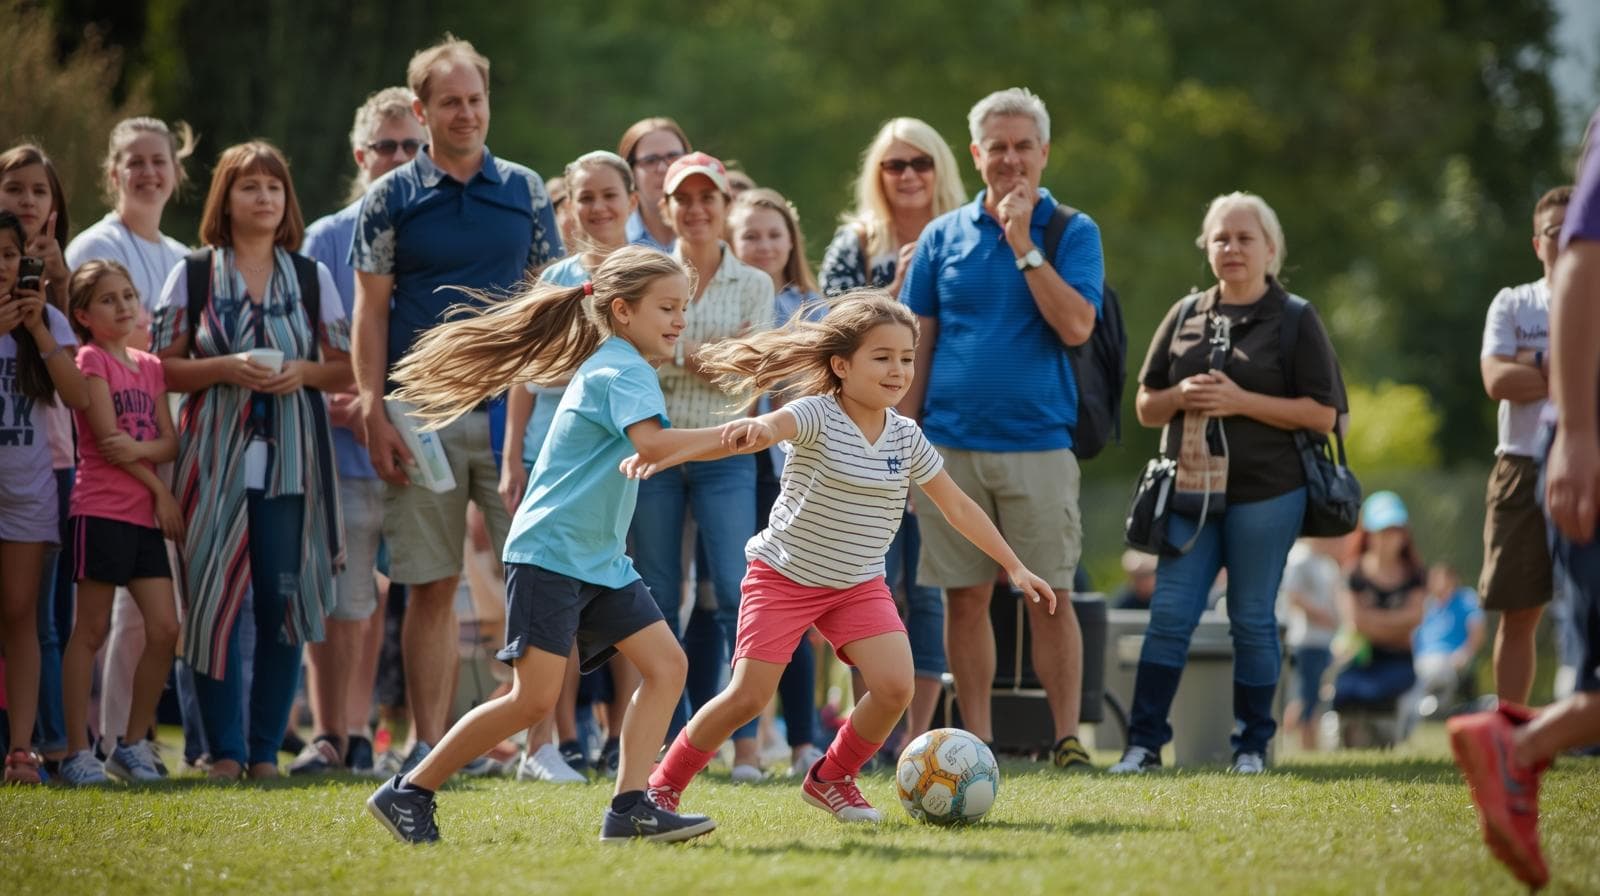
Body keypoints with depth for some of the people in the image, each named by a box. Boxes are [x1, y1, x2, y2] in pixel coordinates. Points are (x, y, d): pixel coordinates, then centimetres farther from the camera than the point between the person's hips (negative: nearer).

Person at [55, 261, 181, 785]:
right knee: (91, 631, -5)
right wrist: (160, 489, -7)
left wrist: (139, 449, -13)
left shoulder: (150, 367, 16)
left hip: (145, 515, 6)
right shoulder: (91, 360, -3)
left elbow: (170, 443, 8)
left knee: (164, 628, 0)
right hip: (101, 510, -6)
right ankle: (77, 752, -2)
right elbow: (107, 437, -11)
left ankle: (132, 744, 11)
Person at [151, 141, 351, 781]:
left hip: (292, 461, 2)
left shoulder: (312, 277, 11)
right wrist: (227, 369, -13)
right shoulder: (193, 275, 6)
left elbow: (347, 368, 11)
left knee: (283, 603, -1)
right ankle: (224, 749, 0)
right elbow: (160, 368, 2)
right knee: (215, 602, -6)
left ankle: (265, 749, 7)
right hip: (216, 459, -1)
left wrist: (301, 372, -9)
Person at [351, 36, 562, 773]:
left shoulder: (524, 191, 9)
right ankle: (427, 743, 7)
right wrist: (373, 413, -6)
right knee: (431, 587, 2)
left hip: (511, 410, 1)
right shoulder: (392, 198, 5)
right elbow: (371, 311, 3)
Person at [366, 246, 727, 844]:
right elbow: (651, 445, -31)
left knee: (666, 664, -4)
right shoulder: (621, 371, -13)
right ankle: (408, 794, -1)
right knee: (534, 698, -12)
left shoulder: (616, 366, 17)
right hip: (549, 553, -10)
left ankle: (630, 807, -9)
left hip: (601, 560, 10)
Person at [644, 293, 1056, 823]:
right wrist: (754, 429, -66)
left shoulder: (906, 438, -1)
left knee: (895, 686, -15)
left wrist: (1014, 566, 10)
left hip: (859, 585, 5)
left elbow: (957, 507, 9)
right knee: (747, 697, -9)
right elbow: (773, 427, -41)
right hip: (783, 577, -5)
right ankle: (664, 784, 11)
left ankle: (831, 778, 9)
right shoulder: (818, 417, -18)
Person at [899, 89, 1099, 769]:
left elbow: (1076, 325, -12)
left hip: (1038, 442, -2)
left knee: (1050, 598, -3)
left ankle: (1067, 740, 2)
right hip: (951, 446, 2)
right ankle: (975, 740, 11)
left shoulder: (1072, 233, 2)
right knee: (964, 597, 4)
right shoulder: (944, 235, 9)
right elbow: (917, 343, 10)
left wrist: (1024, 245, -13)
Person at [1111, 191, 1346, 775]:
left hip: (1266, 494, -3)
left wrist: (1241, 401, -15)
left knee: (1252, 619, 2)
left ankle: (1253, 744, 11)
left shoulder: (1295, 321, 0)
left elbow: (1322, 414, -7)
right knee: (1170, 614, -3)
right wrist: (1180, 397, -7)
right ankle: (1144, 742, -2)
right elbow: (1145, 407, 16)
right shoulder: (1185, 316, 13)